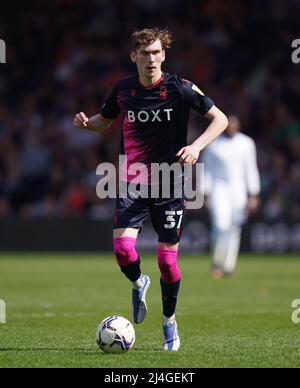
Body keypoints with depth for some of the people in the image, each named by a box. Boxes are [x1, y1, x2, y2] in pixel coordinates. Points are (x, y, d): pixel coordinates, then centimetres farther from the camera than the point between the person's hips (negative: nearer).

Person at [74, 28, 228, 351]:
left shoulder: (180, 88, -7)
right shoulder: (123, 90, 2)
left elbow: (220, 119, -3)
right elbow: (104, 120, 20)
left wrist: (197, 146, -19)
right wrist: (86, 123, -3)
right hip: (132, 184, 2)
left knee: (167, 258, -1)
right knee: (122, 248, -16)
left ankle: (169, 322, 21)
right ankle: (139, 284, 19)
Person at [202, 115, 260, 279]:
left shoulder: (246, 143, 2)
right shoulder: (213, 145, -1)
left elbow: (251, 169, 2)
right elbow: (207, 170, 4)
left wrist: (253, 196, -2)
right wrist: (207, 195, -2)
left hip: (239, 189, 2)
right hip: (219, 188, -2)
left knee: (234, 228, 3)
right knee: (221, 225, -17)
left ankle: (229, 266, 12)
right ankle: (217, 263, -2)